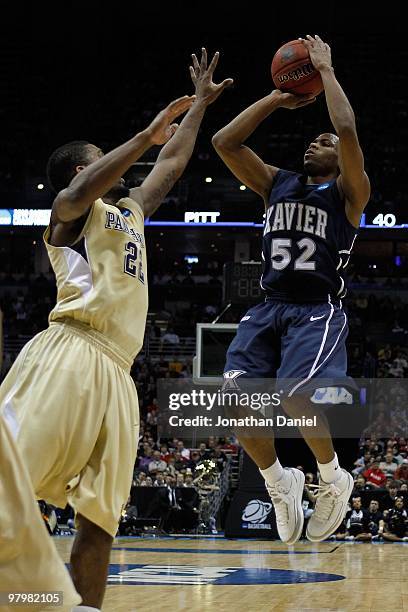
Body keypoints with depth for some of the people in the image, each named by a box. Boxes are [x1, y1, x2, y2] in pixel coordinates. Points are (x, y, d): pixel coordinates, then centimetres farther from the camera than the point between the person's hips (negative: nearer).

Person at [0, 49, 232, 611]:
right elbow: (80, 192, -17)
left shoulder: (132, 210, 31)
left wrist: (199, 105, 45)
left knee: (100, 517, 0)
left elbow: (173, 164, 45)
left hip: (115, 374, 8)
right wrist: (147, 134, -14)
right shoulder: (71, 209, 8)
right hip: (69, 357, -8)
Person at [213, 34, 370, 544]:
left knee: (294, 396, -28)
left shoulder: (348, 192, 4)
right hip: (269, 307, 5)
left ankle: (333, 479, 0)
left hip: (318, 309, -5)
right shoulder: (276, 184, 19)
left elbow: (347, 130, -14)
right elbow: (225, 142, 11)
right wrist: (278, 99, 13)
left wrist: (326, 70, -4)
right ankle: (280, 482, 8)